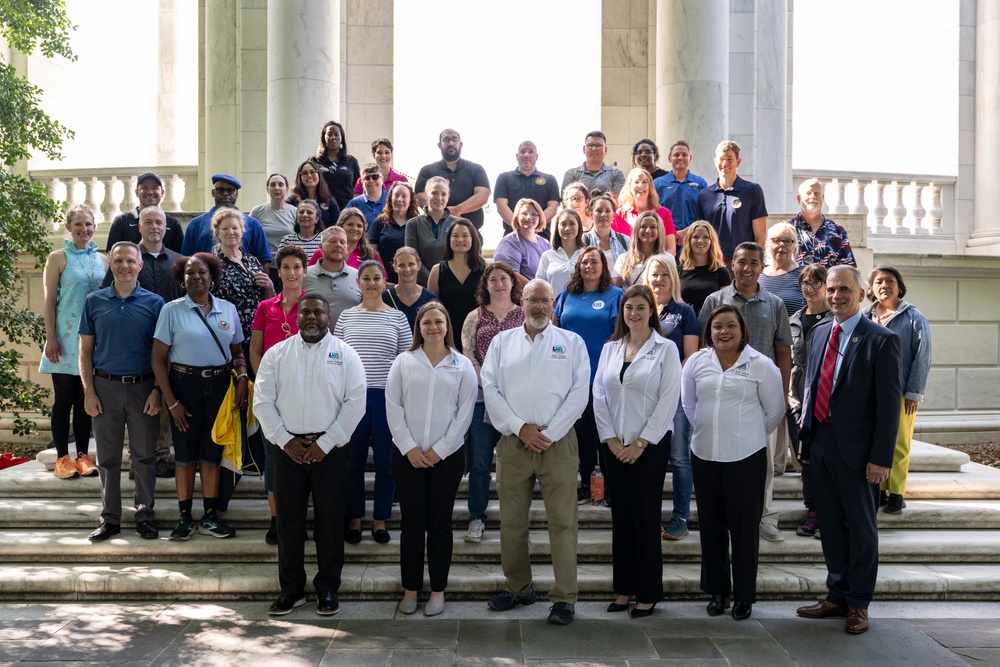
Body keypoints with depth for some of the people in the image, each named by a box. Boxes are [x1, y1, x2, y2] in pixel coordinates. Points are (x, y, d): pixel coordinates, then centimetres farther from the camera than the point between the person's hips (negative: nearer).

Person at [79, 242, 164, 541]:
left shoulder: (154, 303, 1)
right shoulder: (95, 301, 4)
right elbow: (85, 351, 5)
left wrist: (157, 390, -7)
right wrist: (89, 391, -2)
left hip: (143, 387, -1)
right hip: (106, 386, 1)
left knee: (145, 456, 6)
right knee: (107, 457, 8)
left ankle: (145, 516, 18)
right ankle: (109, 518, 18)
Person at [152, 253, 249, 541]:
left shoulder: (228, 309, 5)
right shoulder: (172, 310, -3)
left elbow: (238, 352, 12)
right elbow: (158, 359, -4)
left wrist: (242, 377, -8)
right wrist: (171, 401, -8)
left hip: (219, 385, 3)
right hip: (185, 384, -2)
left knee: (212, 452, 9)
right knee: (186, 454, 5)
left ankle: (210, 517, 20)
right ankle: (185, 518, 16)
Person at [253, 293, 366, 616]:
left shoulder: (345, 354, 1)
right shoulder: (276, 354, 7)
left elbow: (355, 403, -5)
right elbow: (263, 401, 3)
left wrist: (325, 443, -10)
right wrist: (285, 440, -7)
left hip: (330, 449, -2)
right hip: (287, 447, 2)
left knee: (330, 520, 5)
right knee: (288, 519, 7)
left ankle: (327, 589, 18)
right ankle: (291, 589, 20)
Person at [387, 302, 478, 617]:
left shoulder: (462, 366, 3)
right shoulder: (404, 362, 4)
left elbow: (464, 413, -1)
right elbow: (393, 407, 0)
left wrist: (439, 450, -7)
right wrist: (409, 448, -8)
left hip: (446, 456, 0)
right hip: (407, 455, 0)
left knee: (440, 523, 6)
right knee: (411, 522, 5)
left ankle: (438, 590, 16)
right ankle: (410, 589, 16)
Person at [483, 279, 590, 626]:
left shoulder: (571, 343, 8)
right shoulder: (502, 342, 12)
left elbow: (578, 393, -1)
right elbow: (490, 389, 3)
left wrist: (548, 434, -9)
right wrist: (520, 428, -8)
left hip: (558, 443, -2)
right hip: (513, 442, 2)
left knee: (562, 521, -3)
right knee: (511, 521, 8)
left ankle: (564, 598, 5)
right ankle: (518, 587, 24)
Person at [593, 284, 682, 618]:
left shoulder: (665, 349, -3)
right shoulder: (610, 349, 9)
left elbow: (668, 400, -8)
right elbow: (599, 395, 6)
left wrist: (640, 443, -11)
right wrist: (610, 439, -3)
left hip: (650, 445, -4)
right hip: (616, 446, 4)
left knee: (646, 516, 0)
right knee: (621, 515, 8)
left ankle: (648, 593, 11)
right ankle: (624, 588, 18)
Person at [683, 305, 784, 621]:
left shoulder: (761, 365, -5)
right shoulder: (696, 362, 4)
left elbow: (774, 411, 3)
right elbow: (688, 403, 16)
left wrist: (749, 436, 11)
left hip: (746, 457, -3)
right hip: (704, 455, 3)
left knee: (744, 527, 4)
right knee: (711, 525, 11)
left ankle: (744, 595, 18)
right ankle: (717, 591, 26)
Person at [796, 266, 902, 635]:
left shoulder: (881, 340, -10)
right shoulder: (820, 333, 10)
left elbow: (890, 403, -12)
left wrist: (881, 457, -15)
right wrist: (808, 438, 10)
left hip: (855, 448, -6)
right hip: (821, 444, 6)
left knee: (861, 527, 8)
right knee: (830, 524, 15)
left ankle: (858, 604, 22)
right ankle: (837, 597, 30)